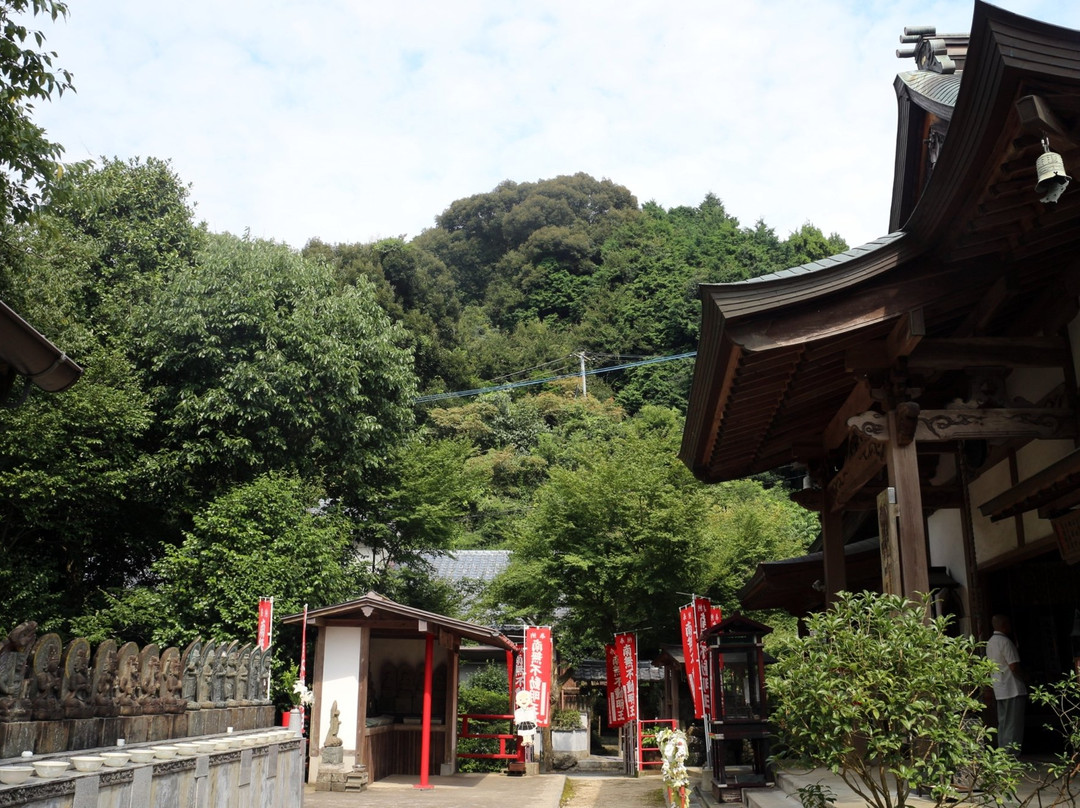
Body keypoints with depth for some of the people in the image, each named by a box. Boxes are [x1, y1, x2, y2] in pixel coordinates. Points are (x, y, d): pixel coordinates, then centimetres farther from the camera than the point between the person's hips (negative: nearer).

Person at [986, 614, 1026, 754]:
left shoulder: (990, 643, 15)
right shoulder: (1005, 642, -15)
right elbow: (1014, 667, -19)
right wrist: (1023, 679, -3)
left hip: (999, 690, 9)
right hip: (1013, 689, -9)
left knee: (1003, 724, 12)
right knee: (1013, 726, -5)